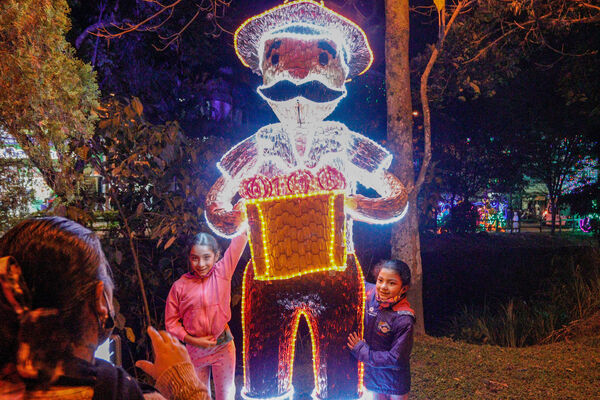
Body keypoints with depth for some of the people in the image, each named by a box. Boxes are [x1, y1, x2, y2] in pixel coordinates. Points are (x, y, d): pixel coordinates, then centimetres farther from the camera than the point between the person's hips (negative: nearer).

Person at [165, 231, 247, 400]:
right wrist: (193, 341, -11)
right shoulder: (180, 286, -9)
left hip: (223, 347, -1)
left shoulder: (222, 272, -10)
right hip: (195, 348, 1)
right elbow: (171, 322, -2)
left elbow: (241, 236, -15)